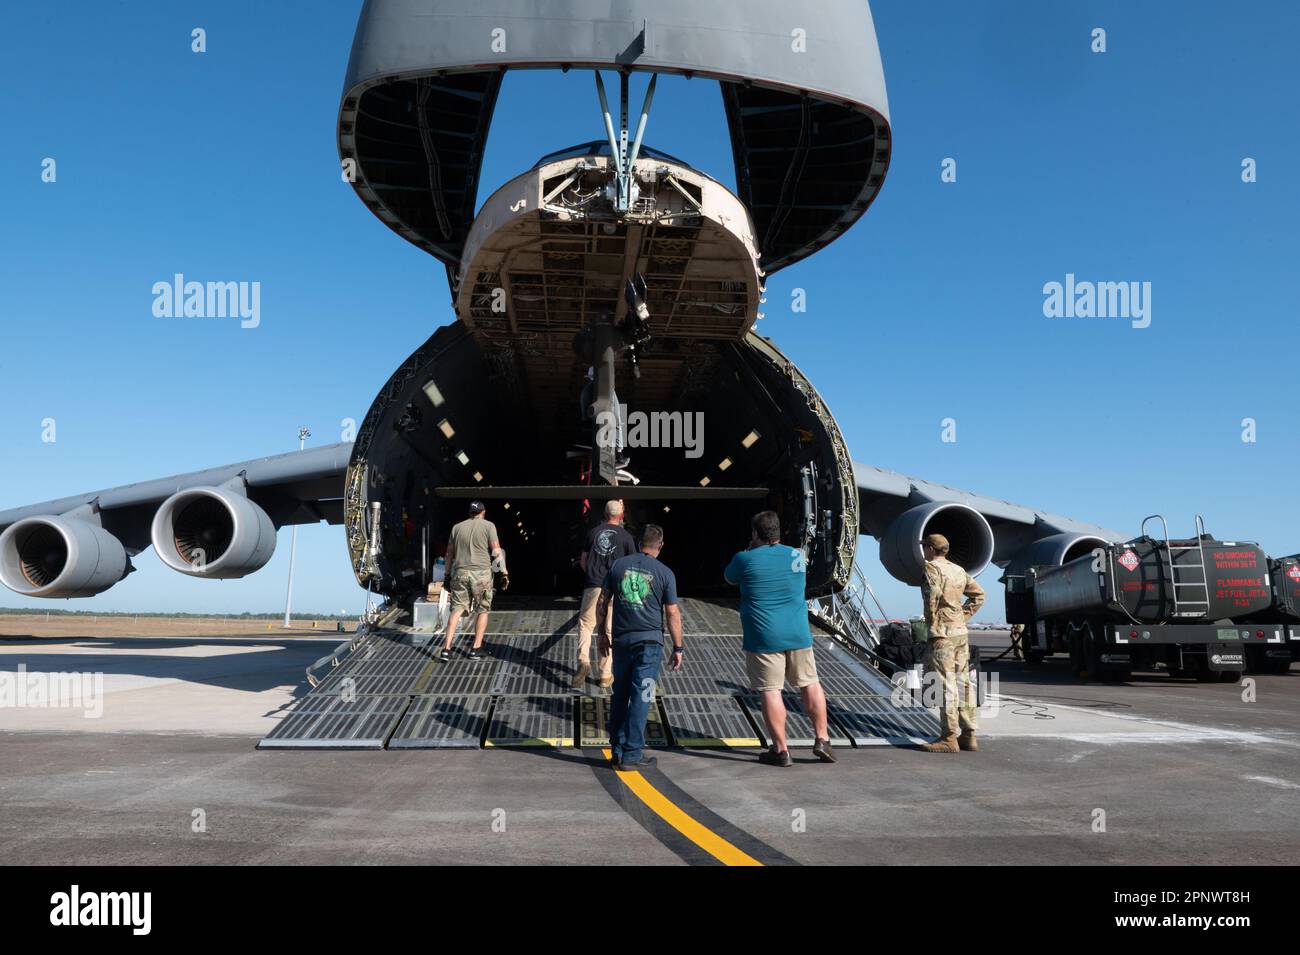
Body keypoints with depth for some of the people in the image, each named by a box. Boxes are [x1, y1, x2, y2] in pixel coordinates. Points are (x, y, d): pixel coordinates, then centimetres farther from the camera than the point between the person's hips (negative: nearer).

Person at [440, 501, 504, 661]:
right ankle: (476, 649, 9)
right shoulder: (488, 526, 1)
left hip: (460, 573, 3)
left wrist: (448, 575, 20)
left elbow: (449, 554, 14)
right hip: (481, 573, -3)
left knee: (456, 610, 5)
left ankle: (446, 648, -3)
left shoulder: (457, 527, 13)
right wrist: (503, 570, 2)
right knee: (483, 611, 11)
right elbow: (496, 551, -6)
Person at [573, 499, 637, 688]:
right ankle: (605, 675, 12)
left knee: (585, 624, 8)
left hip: (592, 587, 1)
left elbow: (583, 560, 14)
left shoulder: (593, 532, 7)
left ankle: (583, 662, -15)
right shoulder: (626, 537, 1)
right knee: (608, 631, 7)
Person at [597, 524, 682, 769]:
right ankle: (632, 754, 3)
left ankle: (617, 749, 21)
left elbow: (602, 603, 7)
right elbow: (673, 613, -3)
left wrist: (603, 632, 18)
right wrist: (678, 648, 4)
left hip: (620, 639, 3)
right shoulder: (664, 573, -3)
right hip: (649, 641, -3)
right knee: (640, 698, 1)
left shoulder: (618, 565, 5)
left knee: (620, 694, 14)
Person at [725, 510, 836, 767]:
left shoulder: (745, 559, -7)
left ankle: (781, 750, 3)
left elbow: (729, 577, 13)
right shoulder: (797, 555, 3)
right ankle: (822, 739, 18)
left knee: (770, 691, 1)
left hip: (763, 638, -3)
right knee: (810, 685, 15)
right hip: (798, 635, 3)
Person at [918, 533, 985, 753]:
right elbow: (979, 594, 20)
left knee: (946, 685, -6)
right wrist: (964, 615, 16)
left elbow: (933, 593, -24)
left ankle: (948, 738, -3)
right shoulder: (959, 570, 15)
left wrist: (931, 620, -13)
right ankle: (969, 735, 14)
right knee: (963, 683, 10)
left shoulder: (932, 567, -9)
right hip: (961, 632, 8)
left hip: (942, 632, -8)